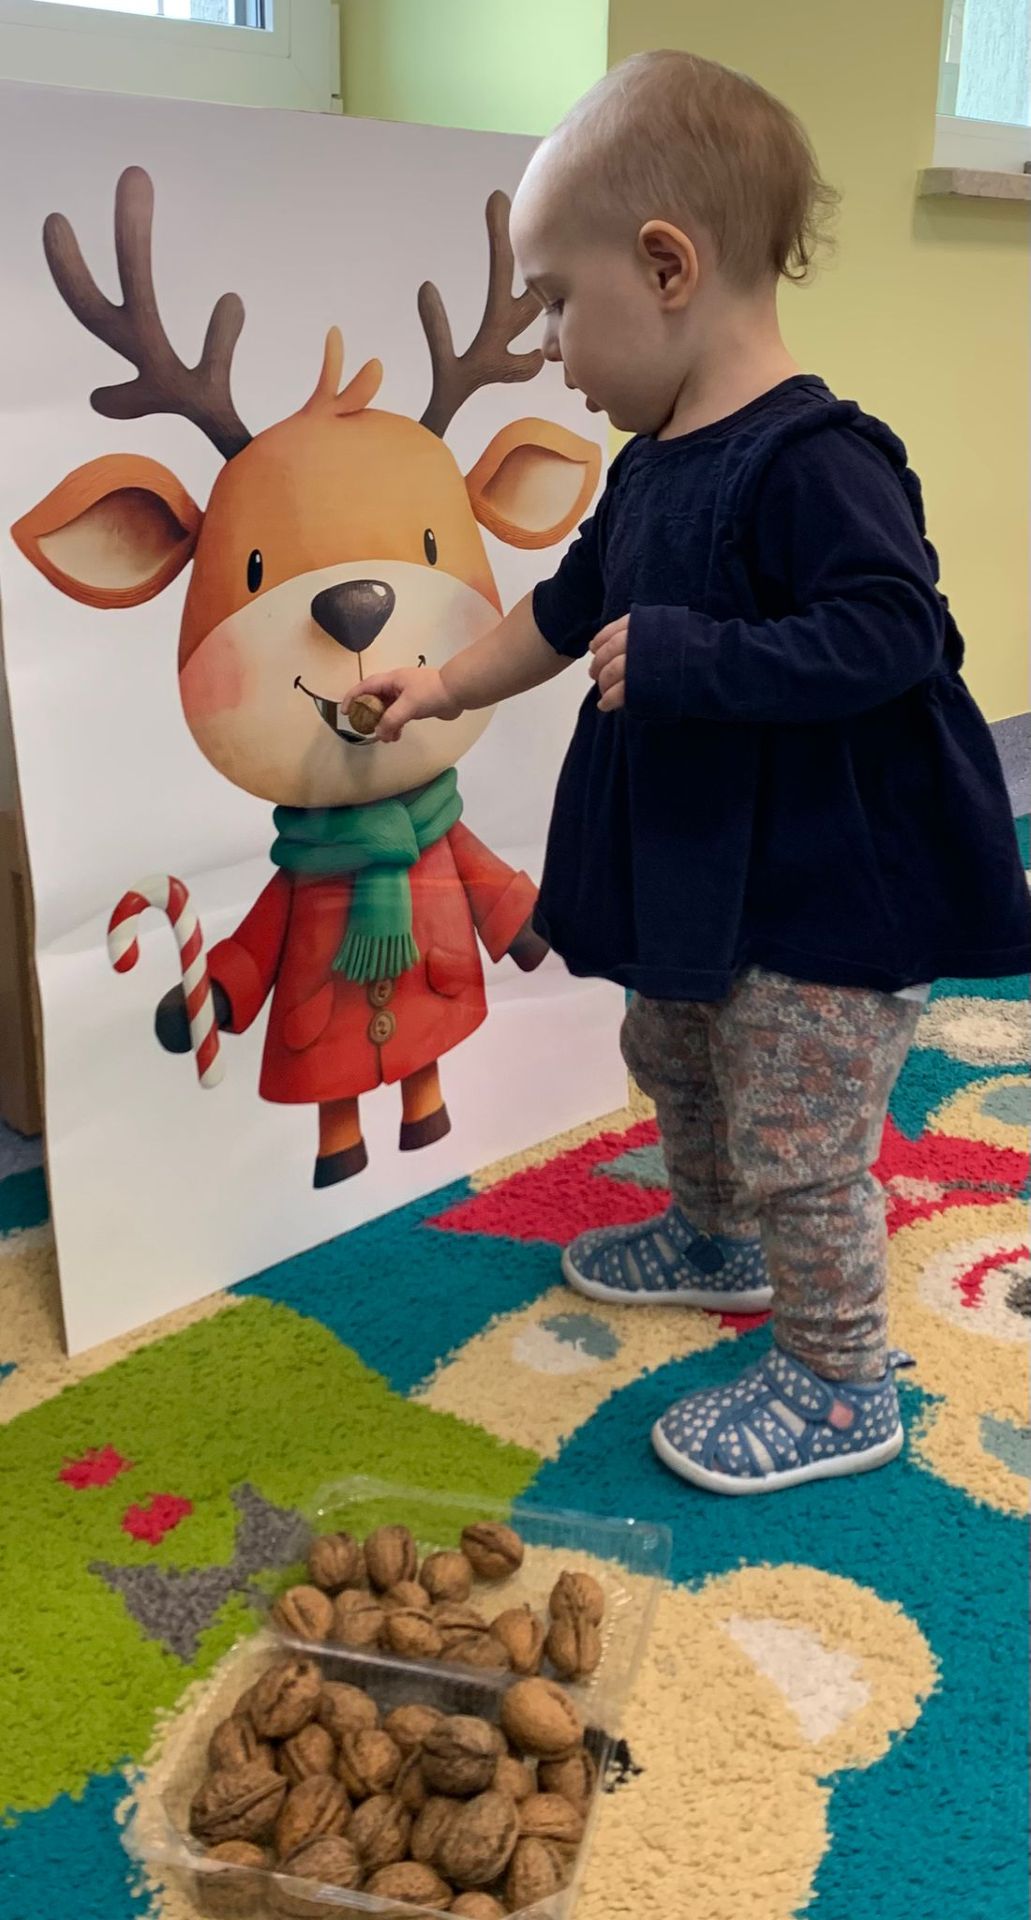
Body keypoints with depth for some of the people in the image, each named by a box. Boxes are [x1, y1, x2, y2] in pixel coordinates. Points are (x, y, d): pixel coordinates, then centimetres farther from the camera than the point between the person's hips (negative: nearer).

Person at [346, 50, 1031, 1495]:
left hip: (834, 897, -10)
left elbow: (888, 634, -33)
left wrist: (676, 657, -31)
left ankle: (842, 1388, 21)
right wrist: (446, 686, 25)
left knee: (795, 1144, 0)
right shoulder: (653, 468, 6)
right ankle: (715, 1244, 53)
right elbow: (571, 608, 19)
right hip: (706, 873, 10)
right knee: (672, 1057, 27)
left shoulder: (810, 458, -24)